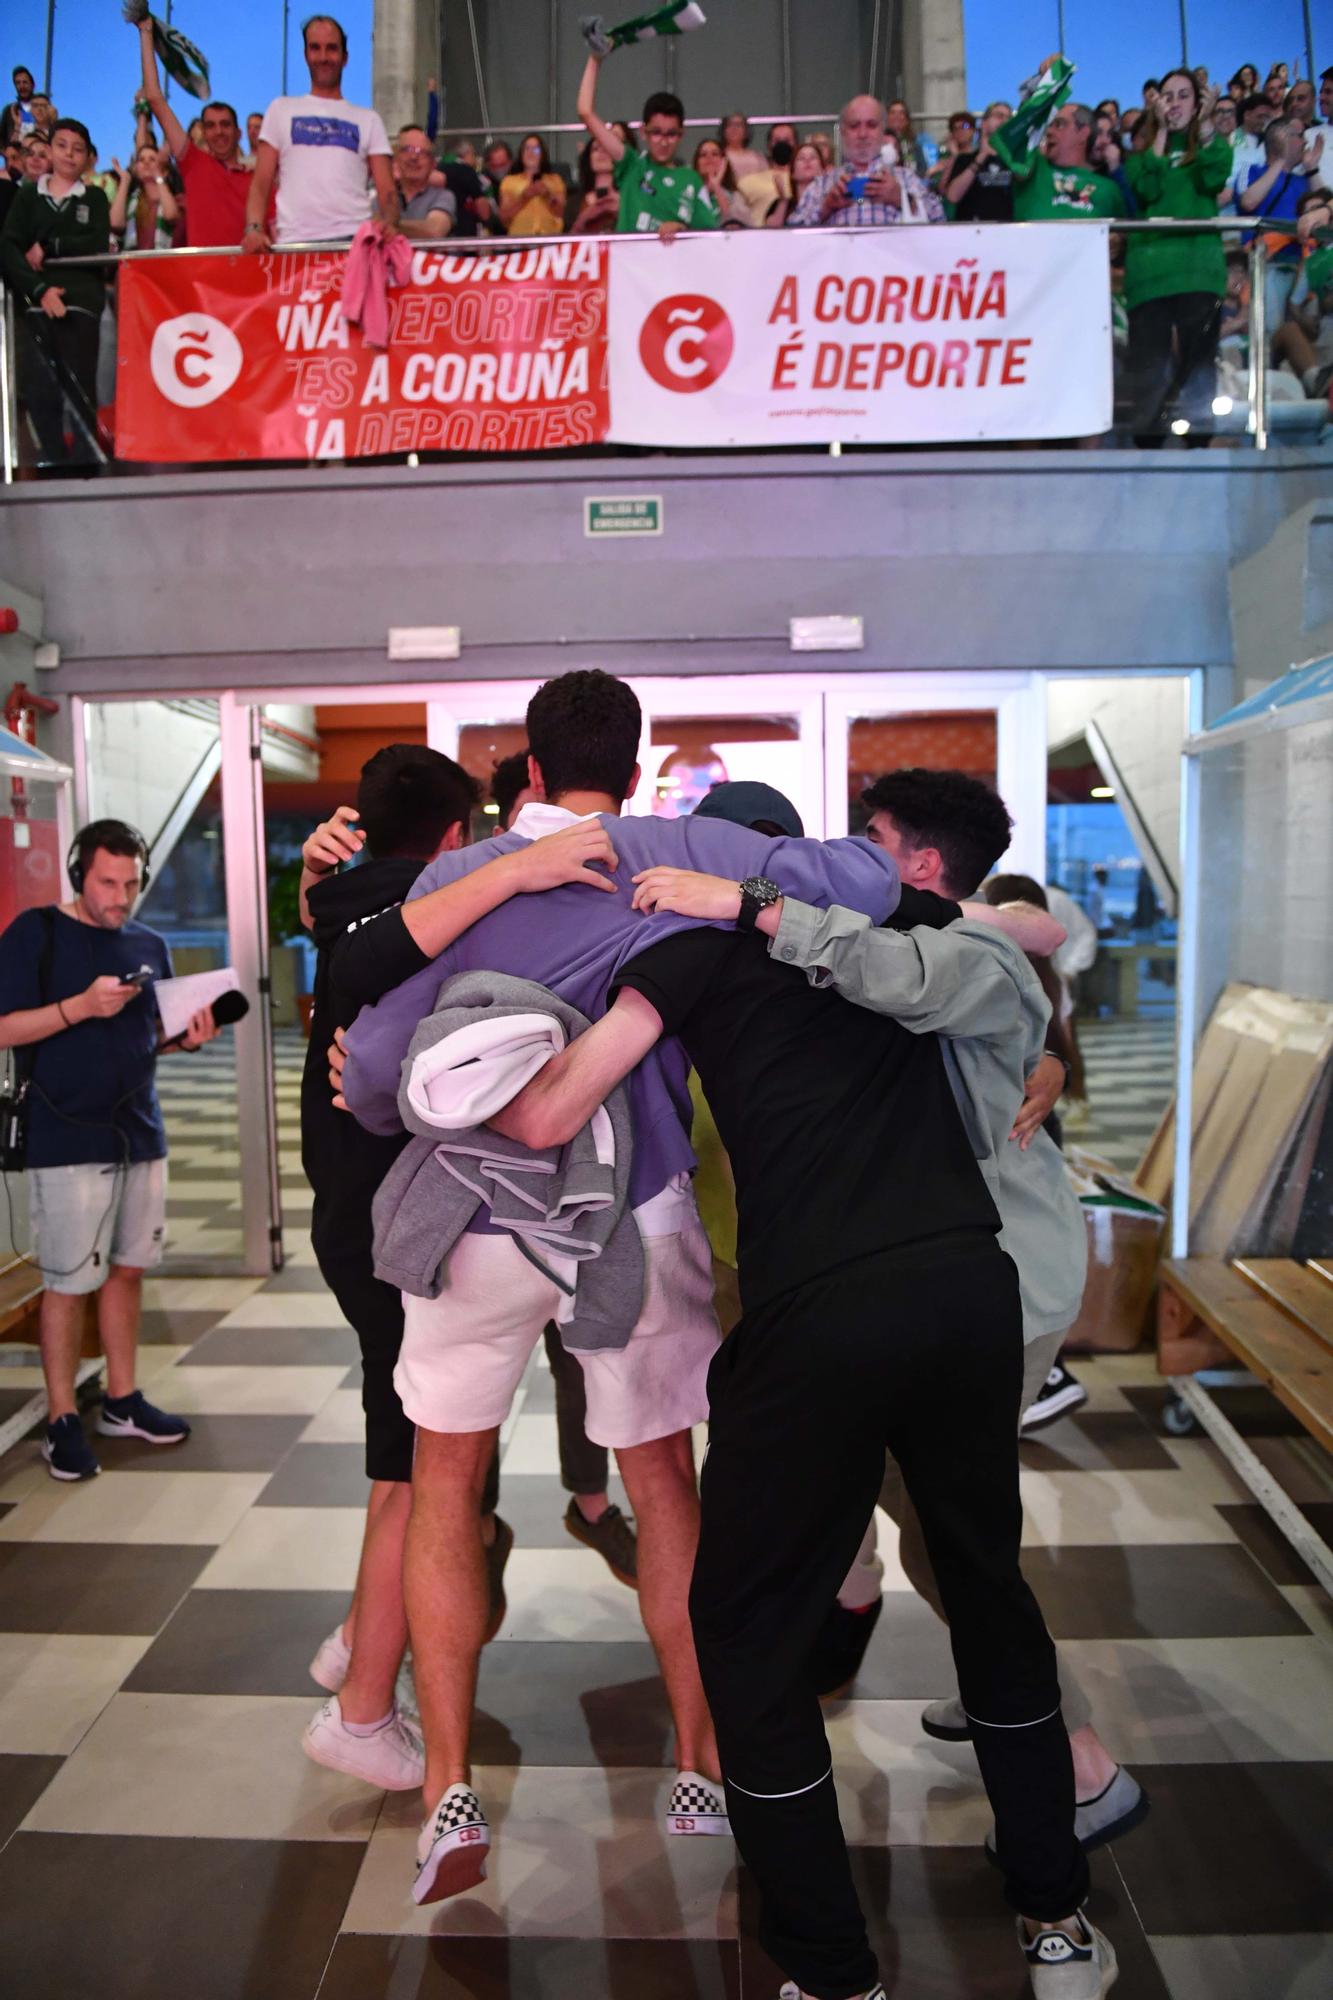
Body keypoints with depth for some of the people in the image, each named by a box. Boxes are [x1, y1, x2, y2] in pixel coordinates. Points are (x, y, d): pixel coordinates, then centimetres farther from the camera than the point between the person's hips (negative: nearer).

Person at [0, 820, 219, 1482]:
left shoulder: (149, 945, 11)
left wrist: (186, 1035, -2)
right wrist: (82, 1005, -21)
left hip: (140, 1133, 5)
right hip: (68, 1141, -5)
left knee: (126, 1271, 12)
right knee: (68, 1283, 0)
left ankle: (123, 1402, 24)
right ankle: (62, 1420, 12)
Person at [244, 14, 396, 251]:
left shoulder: (368, 119, 18)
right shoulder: (281, 110, 18)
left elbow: (387, 191, 8)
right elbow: (260, 184, 11)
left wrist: (389, 223, -16)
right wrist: (254, 228, -9)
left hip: (355, 240, 0)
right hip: (294, 241, 0)